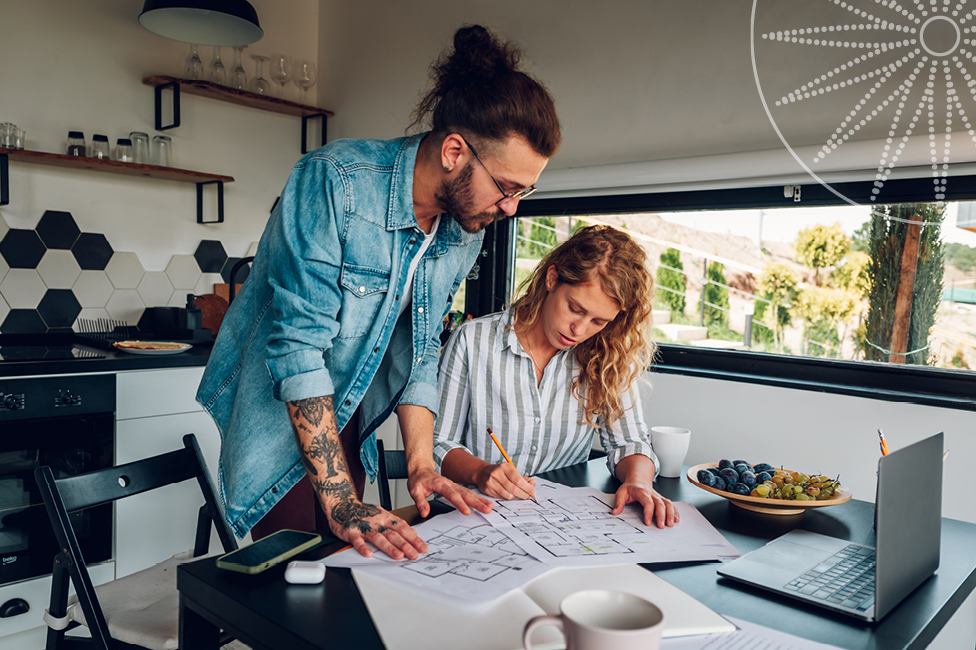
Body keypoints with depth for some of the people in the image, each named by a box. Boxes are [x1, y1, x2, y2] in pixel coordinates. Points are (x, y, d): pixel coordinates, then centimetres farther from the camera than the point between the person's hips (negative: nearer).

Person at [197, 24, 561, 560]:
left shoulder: (464, 234, -5)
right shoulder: (332, 181, -26)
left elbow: (417, 353, 1)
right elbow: (298, 344, -29)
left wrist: (420, 464, -9)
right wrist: (339, 500, -30)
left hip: (351, 423, 6)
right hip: (278, 417, -5)